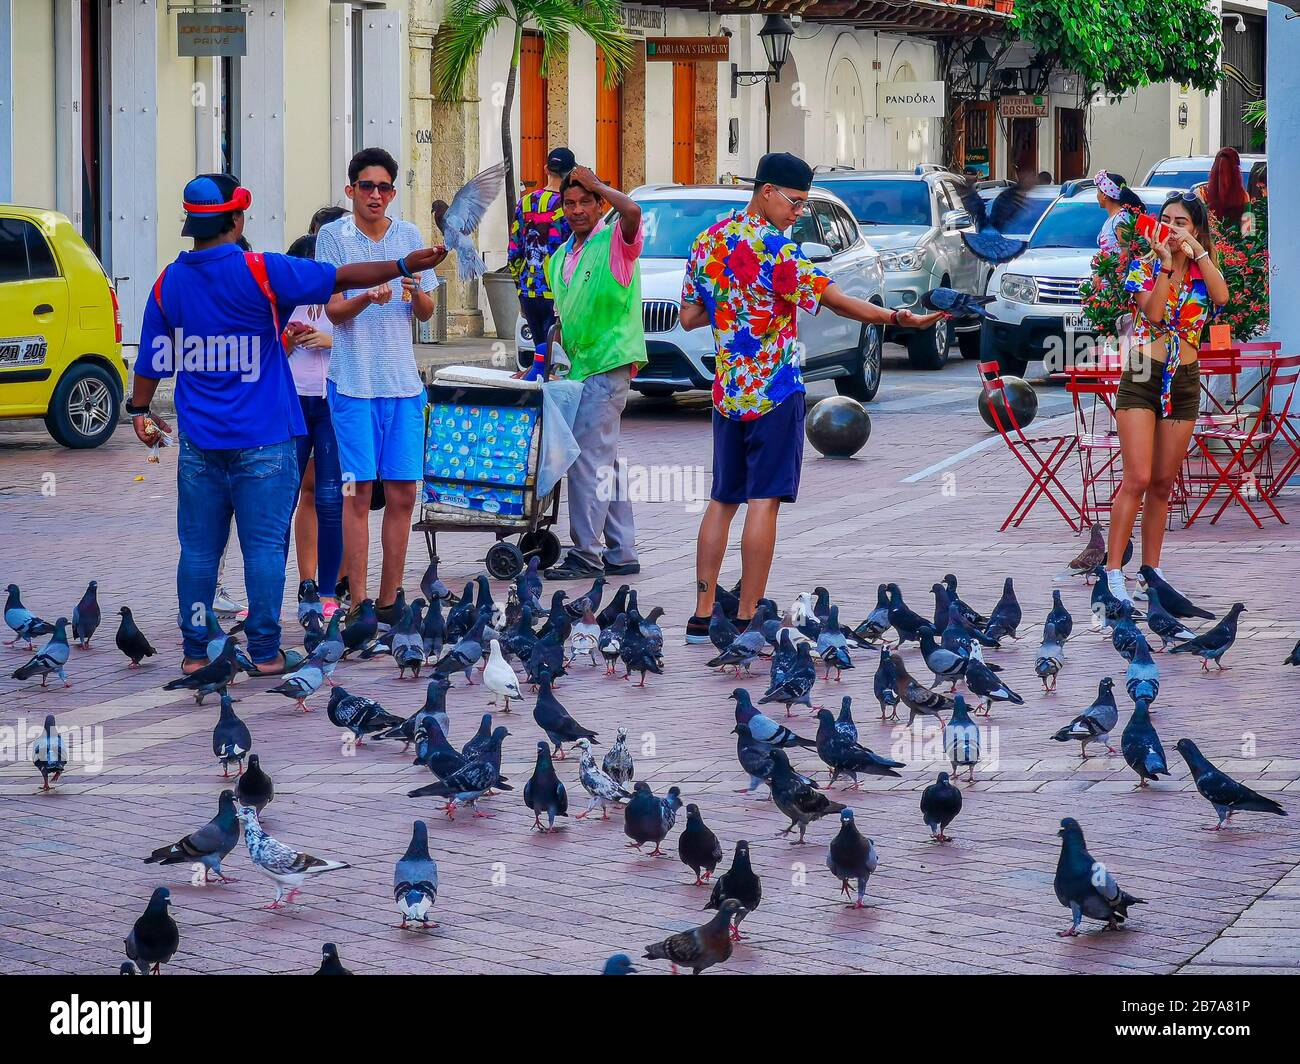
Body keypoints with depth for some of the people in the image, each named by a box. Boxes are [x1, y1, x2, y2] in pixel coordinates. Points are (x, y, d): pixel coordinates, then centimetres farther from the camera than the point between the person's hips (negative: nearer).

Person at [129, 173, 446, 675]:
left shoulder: (169, 281, 3)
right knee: (264, 545, 2)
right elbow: (341, 278, -9)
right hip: (262, 441, -4)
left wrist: (140, 411, 22)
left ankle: (195, 651, 11)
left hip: (199, 441, 4)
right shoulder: (259, 273, -10)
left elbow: (151, 357, 9)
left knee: (198, 548, 8)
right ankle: (265, 652, 4)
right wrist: (405, 265, -1)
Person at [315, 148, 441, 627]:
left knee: (402, 493, 3)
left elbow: (426, 313, 12)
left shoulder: (409, 236, 10)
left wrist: (416, 293, -10)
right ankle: (358, 602, -3)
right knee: (358, 490, -6)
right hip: (353, 380, -4)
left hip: (403, 380, 4)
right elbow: (333, 311, -5)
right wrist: (367, 299, -24)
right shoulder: (333, 236, 0)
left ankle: (388, 600, 11)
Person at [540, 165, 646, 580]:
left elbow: (632, 210, -30)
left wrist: (595, 184, -16)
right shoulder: (559, 259, 16)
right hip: (580, 368, 9)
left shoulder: (615, 241, -7)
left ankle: (585, 553, -10)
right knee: (603, 461, 11)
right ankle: (621, 554, 17)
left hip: (609, 362, -9)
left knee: (588, 456, -12)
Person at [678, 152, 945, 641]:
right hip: (774, 391, -7)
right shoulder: (774, 249, -15)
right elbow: (836, 301, -18)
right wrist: (897, 318, -16)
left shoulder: (709, 240, 8)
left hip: (726, 391, 7)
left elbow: (689, 317, 12)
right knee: (764, 501, -3)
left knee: (722, 500, 12)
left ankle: (702, 616, 12)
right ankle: (746, 620, -3)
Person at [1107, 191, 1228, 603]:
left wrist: (1198, 251, -14)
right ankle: (1113, 571, -12)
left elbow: (1222, 296, -15)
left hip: (1184, 383, 3)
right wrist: (1166, 265, -17)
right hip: (1142, 378, -3)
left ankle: (1151, 570, 15)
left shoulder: (1204, 270, 8)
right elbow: (1153, 313, -15)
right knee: (1138, 479, -13)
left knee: (1163, 484, 8)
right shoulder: (1145, 266, 1)